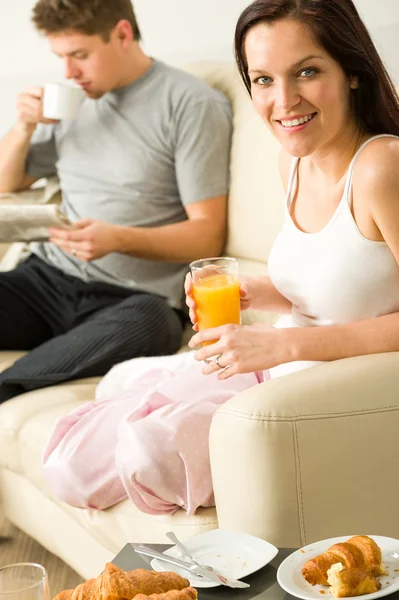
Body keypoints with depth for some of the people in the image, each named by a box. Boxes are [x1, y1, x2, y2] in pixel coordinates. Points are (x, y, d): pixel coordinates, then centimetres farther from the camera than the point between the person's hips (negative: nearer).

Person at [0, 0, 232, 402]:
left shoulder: (193, 105, -2)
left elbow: (208, 236, -5)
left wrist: (118, 239, -21)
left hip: (132, 296, -5)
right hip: (48, 279, 5)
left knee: (145, 323, -40)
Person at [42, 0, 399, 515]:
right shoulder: (295, 160, 2)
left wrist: (284, 343, -28)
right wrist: (252, 294, -4)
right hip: (281, 366, 9)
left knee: (150, 445, -18)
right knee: (121, 380, 18)